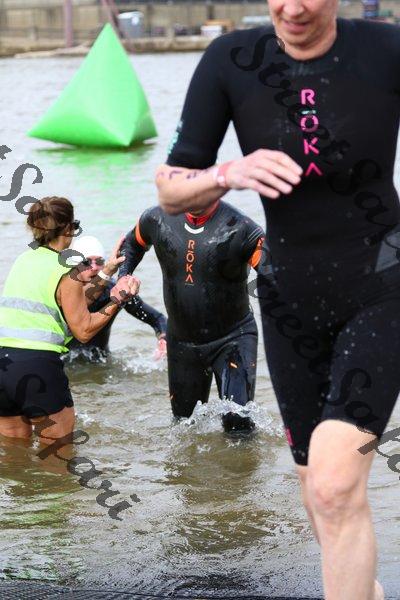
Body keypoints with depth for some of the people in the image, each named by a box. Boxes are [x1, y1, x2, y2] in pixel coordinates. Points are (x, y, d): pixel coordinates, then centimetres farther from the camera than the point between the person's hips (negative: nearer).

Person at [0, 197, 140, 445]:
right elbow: (83, 330, -3)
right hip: (38, 366, -6)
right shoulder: (67, 272, -6)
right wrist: (118, 299, -1)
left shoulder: (23, 261, 15)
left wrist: (105, 274, 28)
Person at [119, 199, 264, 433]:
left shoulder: (238, 228, -22)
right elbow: (133, 244, 16)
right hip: (182, 341, 4)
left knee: (238, 422, -17)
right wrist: (123, 278, 0)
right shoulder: (158, 219, -7)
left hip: (233, 337, -4)